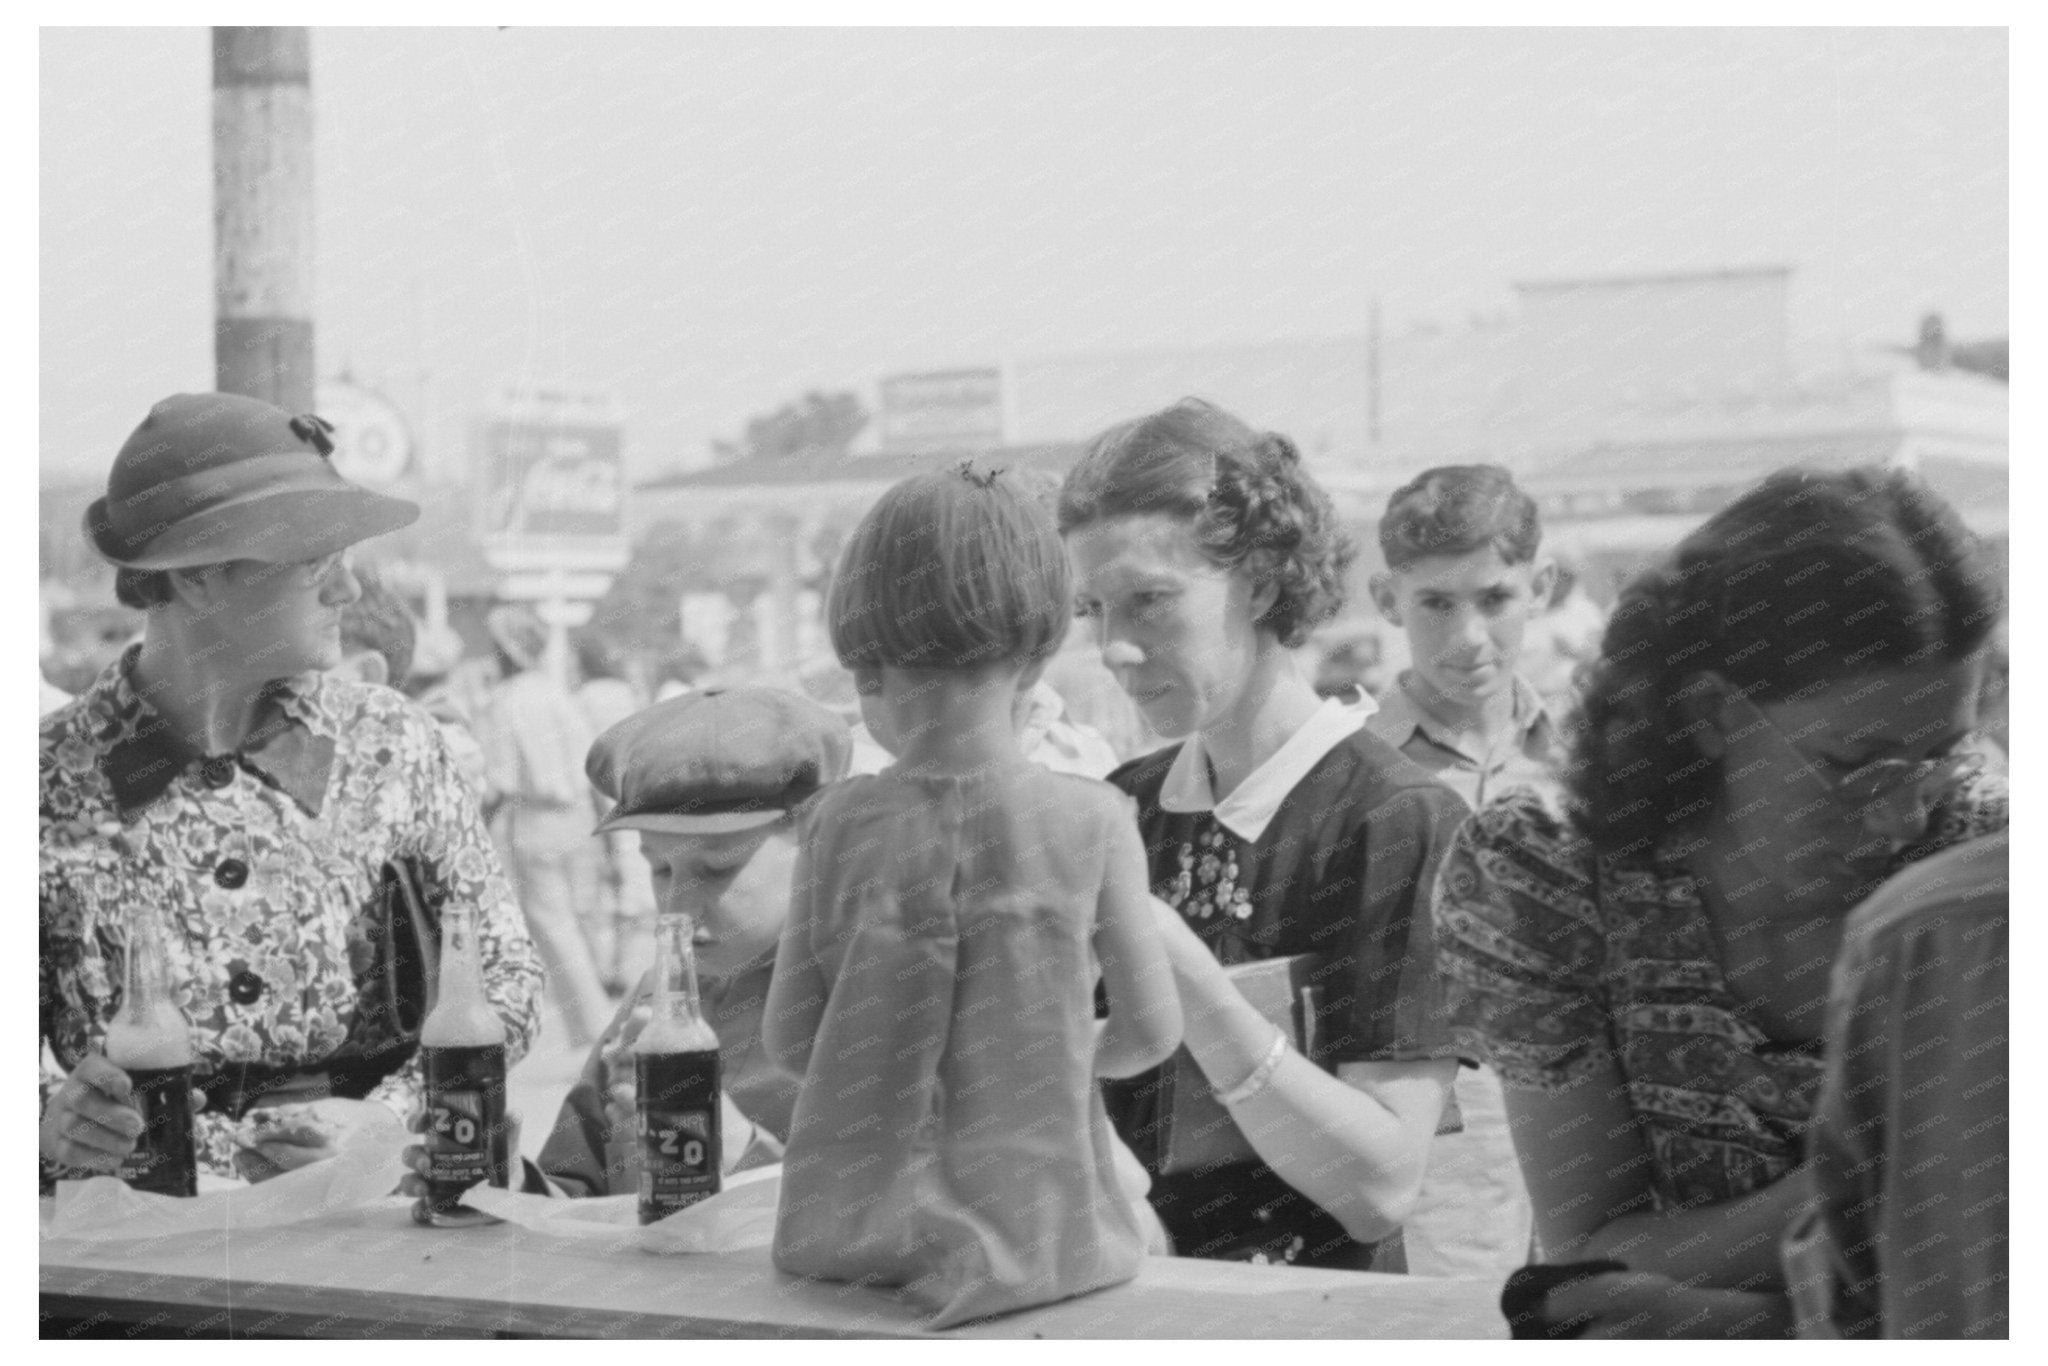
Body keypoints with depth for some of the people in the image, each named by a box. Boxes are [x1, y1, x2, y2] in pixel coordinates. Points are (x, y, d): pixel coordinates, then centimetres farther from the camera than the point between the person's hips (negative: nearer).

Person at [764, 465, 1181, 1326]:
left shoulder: (842, 825, -5)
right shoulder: (1090, 824, -8)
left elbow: (789, 1039, 0)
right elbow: (1151, 1030, -1)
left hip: (854, 1230, 2)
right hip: (1027, 1222, -1)